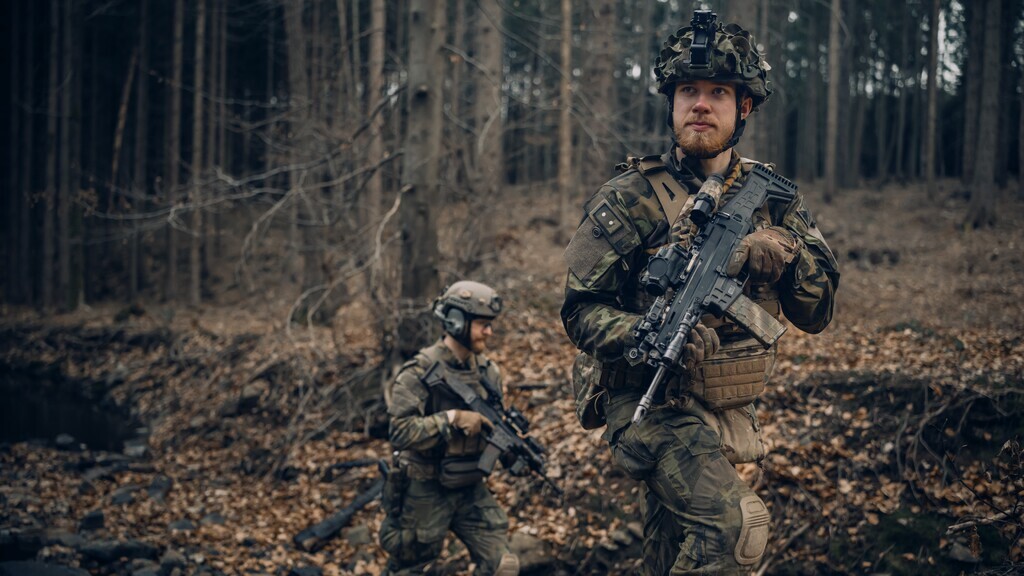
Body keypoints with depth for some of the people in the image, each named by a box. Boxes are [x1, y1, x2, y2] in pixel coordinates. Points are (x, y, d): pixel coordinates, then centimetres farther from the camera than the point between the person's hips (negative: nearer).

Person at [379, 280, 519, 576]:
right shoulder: (420, 372, -17)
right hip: (425, 492, -5)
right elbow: (401, 432, -24)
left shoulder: (487, 371, 3)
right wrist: (452, 418, -30)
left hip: (472, 490, 5)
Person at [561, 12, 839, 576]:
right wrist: (642, 339, -30)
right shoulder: (630, 197, -8)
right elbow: (581, 309, -9)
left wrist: (782, 252, -19)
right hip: (651, 401, -6)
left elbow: (818, 312, 2)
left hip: (730, 415, 6)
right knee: (735, 524, -26)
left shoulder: (769, 196, 6)